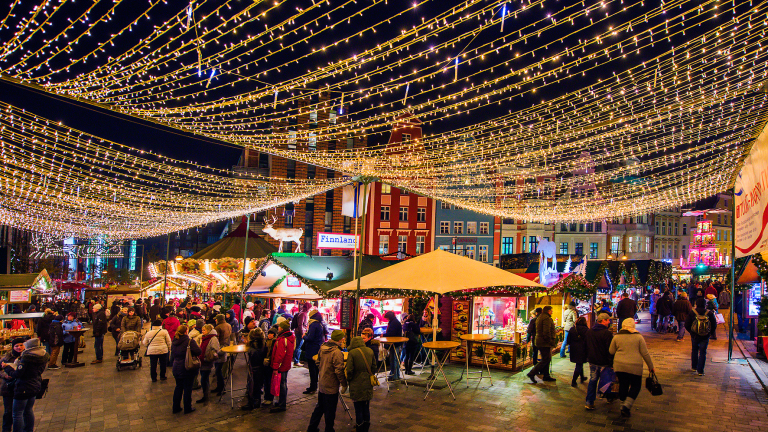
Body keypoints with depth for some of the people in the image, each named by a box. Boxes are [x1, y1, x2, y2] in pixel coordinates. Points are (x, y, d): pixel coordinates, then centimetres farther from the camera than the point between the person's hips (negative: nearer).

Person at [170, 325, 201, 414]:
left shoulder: (173, 342, 4)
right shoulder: (189, 342, -18)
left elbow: (172, 356, 14)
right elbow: (198, 351, -23)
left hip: (176, 368, 6)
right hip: (187, 369, -6)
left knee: (178, 387, 18)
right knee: (187, 388, 5)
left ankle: (176, 407, 24)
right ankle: (187, 408, 14)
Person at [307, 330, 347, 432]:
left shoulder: (322, 348, 0)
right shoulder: (336, 352, -24)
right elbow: (339, 370, -23)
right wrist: (344, 384, -13)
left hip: (321, 384, 8)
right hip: (331, 387, -8)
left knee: (319, 408, 22)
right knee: (330, 411, 7)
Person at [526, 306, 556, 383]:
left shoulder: (539, 318, 16)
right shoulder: (547, 318, -16)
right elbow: (546, 332, -23)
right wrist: (550, 341, -16)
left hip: (540, 341, 10)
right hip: (545, 343, -10)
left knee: (547, 359, 16)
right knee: (546, 360, -6)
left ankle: (546, 376, 21)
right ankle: (532, 374, -8)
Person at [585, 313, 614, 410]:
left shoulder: (589, 331, 4)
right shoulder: (607, 333, -18)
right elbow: (610, 350, -17)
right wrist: (611, 362, -10)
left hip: (592, 361, 5)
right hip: (604, 362, -5)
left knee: (592, 380, 9)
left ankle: (589, 402, 5)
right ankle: (609, 397, 32)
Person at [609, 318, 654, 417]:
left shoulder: (617, 337, 2)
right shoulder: (638, 337, -4)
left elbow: (611, 351, 8)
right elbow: (645, 353, -2)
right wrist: (650, 366, 9)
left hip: (619, 366, 2)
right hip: (635, 367, -2)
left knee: (623, 385, 13)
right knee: (636, 386, 10)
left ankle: (623, 405, 17)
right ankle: (627, 406, -3)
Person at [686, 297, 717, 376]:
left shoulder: (692, 313, -9)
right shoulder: (710, 313, -9)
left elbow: (687, 325, -5)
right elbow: (714, 325, -2)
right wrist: (710, 333, 13)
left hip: (694, 336, 1)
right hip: (705, 337, -1)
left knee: (694, 350, 20)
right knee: (702, 352, 5)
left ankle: (694, 367, 30)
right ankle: (700, 370, 5)